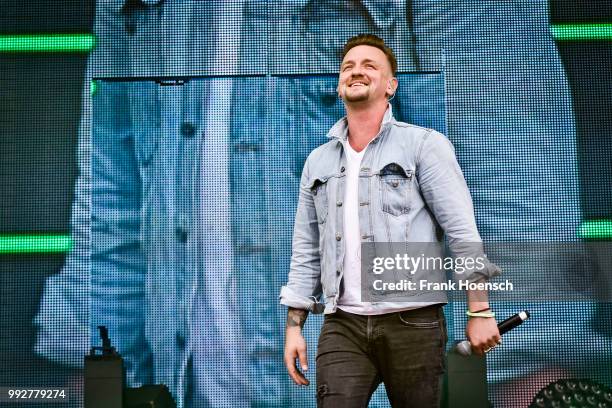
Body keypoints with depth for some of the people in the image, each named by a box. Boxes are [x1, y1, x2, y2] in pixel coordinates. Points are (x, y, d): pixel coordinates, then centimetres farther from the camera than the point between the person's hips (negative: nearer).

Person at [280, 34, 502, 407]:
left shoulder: (424, 145, 1)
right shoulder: (318, 162, 14)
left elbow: (461, 231, -5)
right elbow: (306, 251, 16)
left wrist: (480, 311, -10)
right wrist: (294, 326, 10)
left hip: (413, 323, -3)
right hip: (342, 327, 3)